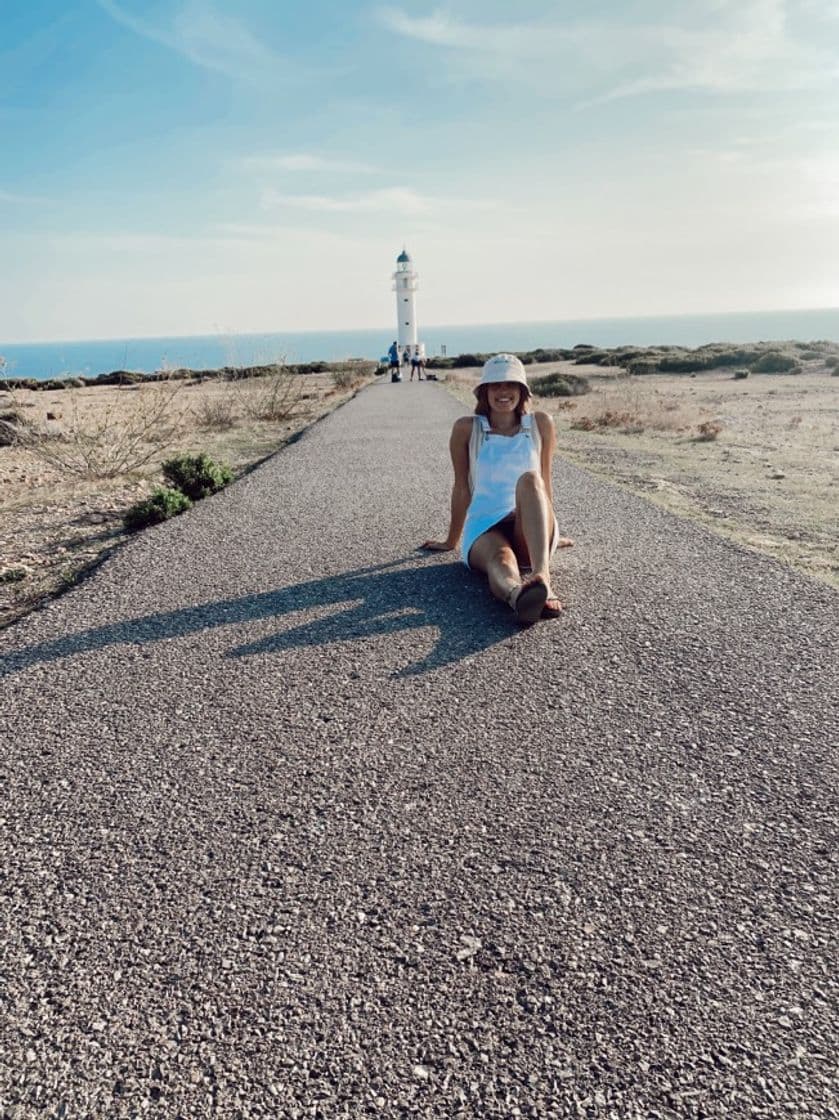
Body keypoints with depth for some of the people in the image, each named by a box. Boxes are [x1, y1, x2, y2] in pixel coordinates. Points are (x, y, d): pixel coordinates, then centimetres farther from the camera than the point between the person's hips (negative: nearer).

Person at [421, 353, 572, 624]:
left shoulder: (541, 424, 10)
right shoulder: (466, 428, 6)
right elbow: (462, 488, 13)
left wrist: (549, 532, 27)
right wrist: (451, 541, 20)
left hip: (531, 531, 1)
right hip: (484, 529, -1)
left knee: (530, 479, -31)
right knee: (501, 560, -37)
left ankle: (541, 575, -56)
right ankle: (518, 594, -75)